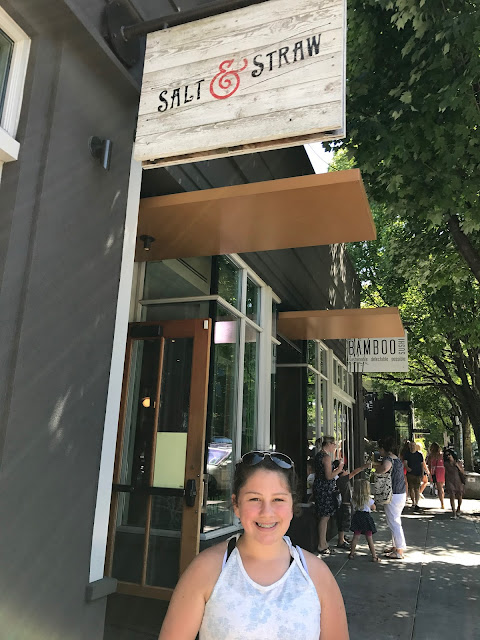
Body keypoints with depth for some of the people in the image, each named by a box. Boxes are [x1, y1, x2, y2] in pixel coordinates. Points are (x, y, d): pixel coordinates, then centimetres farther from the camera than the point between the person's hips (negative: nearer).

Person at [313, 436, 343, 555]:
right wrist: (339, 469, -9)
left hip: (319, 487, 10)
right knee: (324, 517, -3)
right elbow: (329, 476, -20)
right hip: (325, 489, -10)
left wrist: (336, 469, 19)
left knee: (324, 517, 15)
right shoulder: (326, 457, -16)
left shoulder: (319, 455, 14)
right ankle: (321, 546, 3)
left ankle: (323, 543, 22)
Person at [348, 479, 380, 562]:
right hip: (366, 517, -3)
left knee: (356, 537, 12)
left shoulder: (354, 498, -2)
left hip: (357, 516, 3)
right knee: (369, 538, 6)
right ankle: (374, 556, 10)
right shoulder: (368, 499, -12)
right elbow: (373, 508, 1)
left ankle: (352, 553, 18)